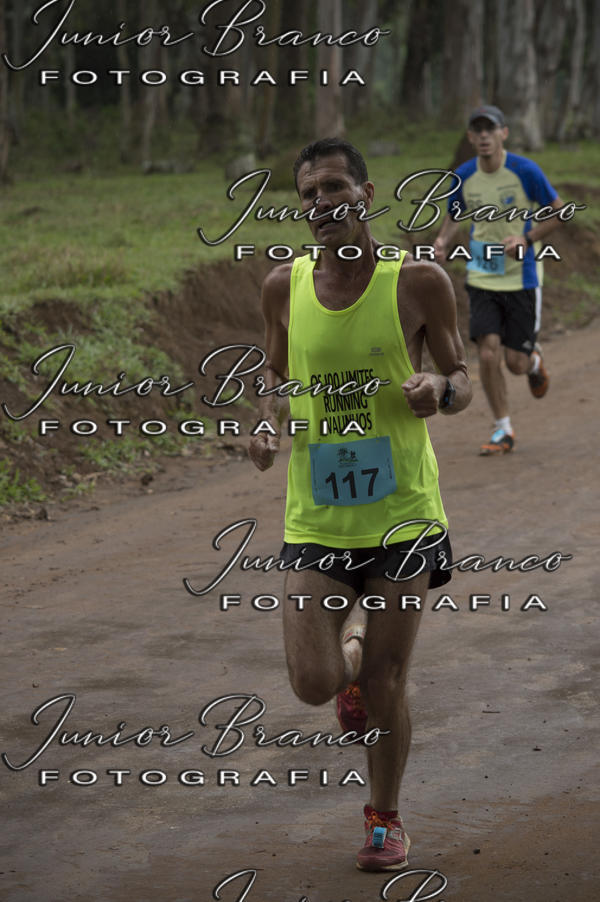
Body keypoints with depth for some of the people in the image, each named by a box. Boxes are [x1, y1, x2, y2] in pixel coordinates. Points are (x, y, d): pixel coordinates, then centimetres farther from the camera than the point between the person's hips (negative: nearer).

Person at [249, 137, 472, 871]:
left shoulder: (418, 282, -7)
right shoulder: (284, 286, 0)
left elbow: (462, 381, 3)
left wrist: (440, 390, -21)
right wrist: (267, 425, -6)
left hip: (402, 513, -2)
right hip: (315, 519, 2)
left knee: (384, 686, 3)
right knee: (313, 685, -8)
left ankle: (385, 818, 28)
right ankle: (350, 659, 31)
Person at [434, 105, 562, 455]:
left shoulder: (525, 171, -12)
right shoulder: (463, 177, -2)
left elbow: (559, 212, -3)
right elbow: (454, 216, 15)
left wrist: (527, 238, -18)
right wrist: (443, 241, -7)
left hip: (522, 277, -2)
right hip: (482, 278, 2)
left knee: (515, 362, 0)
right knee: (488, 355, -9)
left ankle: (535, 361, 39)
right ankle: (503, 430, 7)